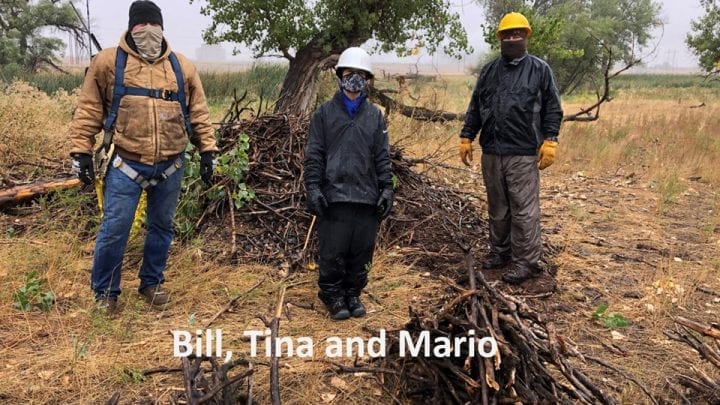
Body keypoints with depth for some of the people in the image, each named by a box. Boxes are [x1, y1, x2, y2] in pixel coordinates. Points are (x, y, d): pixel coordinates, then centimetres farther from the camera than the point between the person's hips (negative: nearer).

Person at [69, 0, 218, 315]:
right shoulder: (108, 62, -2)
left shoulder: (181, 66, 6)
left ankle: (151, 283, 32)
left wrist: (207, 150, 3)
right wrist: (81, 151, -4)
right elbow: (88, 110, 0)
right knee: (114, 229, 0)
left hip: (170, 167, 3)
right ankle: (105, 291, 20)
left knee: (161, 227, 14)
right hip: (126, 165, -2)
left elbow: (199, 113, 9)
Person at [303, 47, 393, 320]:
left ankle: (353, 294, 26)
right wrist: (313, 188, -8)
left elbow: (382, 156, 11)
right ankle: (333, 297, 19)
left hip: (367, 196, 3)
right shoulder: (325, 113, 4)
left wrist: (387, 189, 3)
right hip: (333, 195, -2)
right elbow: (313, 155, 1)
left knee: (362, 251, 8)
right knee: (333, 251, 1)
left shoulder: (375, 116, 11)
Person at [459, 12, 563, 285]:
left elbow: (552, 109, 0)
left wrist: (549, 142, -8)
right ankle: (500, 253, 27)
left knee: (524, 210, -4)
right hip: (491, 152, 5)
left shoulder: (539, 69, 2)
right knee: (497, 208, 14)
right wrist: (466, 138, 10)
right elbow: (475, 108, 15)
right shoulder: (488, 71, 14)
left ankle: (527, 262, 5)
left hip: (523, 154, -4)